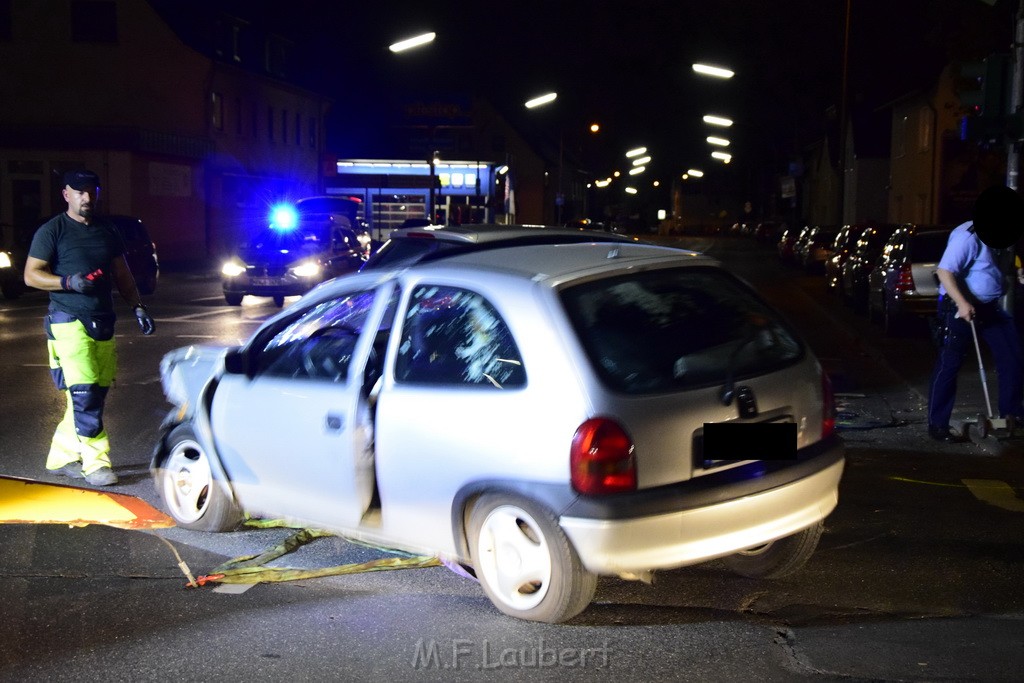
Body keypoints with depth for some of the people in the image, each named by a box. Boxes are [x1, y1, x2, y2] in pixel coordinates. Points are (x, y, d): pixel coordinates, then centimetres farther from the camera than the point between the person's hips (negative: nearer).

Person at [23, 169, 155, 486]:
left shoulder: (107, 232, 15)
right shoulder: (52, 231, -2)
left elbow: (122, 275, 20)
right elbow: (31, 275, -5)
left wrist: (138, 307, 8)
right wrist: (69, 283, -19)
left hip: (103, 322, 6)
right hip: (69, 321, -6)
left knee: (93, 394, 7)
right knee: (85, 394, -12)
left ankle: (61, 456, 19)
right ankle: (96, 463, -6)